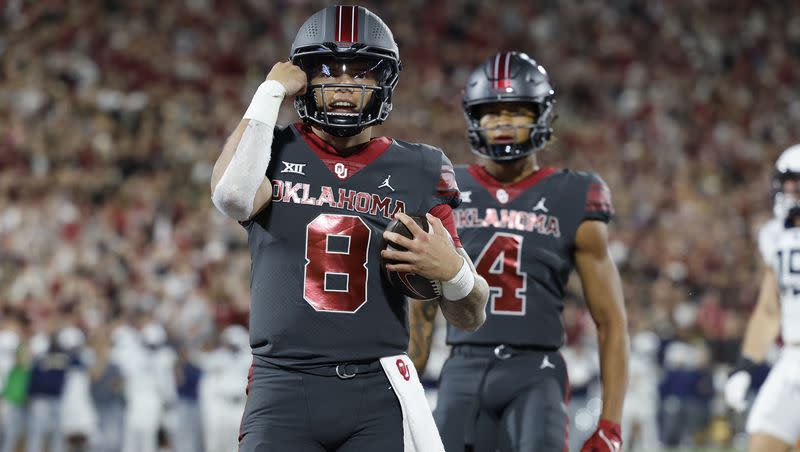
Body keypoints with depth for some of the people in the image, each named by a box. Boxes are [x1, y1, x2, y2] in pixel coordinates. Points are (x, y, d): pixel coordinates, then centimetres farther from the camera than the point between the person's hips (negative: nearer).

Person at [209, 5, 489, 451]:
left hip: (375, 396, 1)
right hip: (284, 385, -1)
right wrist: (270, 93, -9)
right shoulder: (277, 152, 7)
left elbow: (471, 317, 12)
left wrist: (452, 270, -12)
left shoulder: (416, 172, 9)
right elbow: (233, 195, -21)